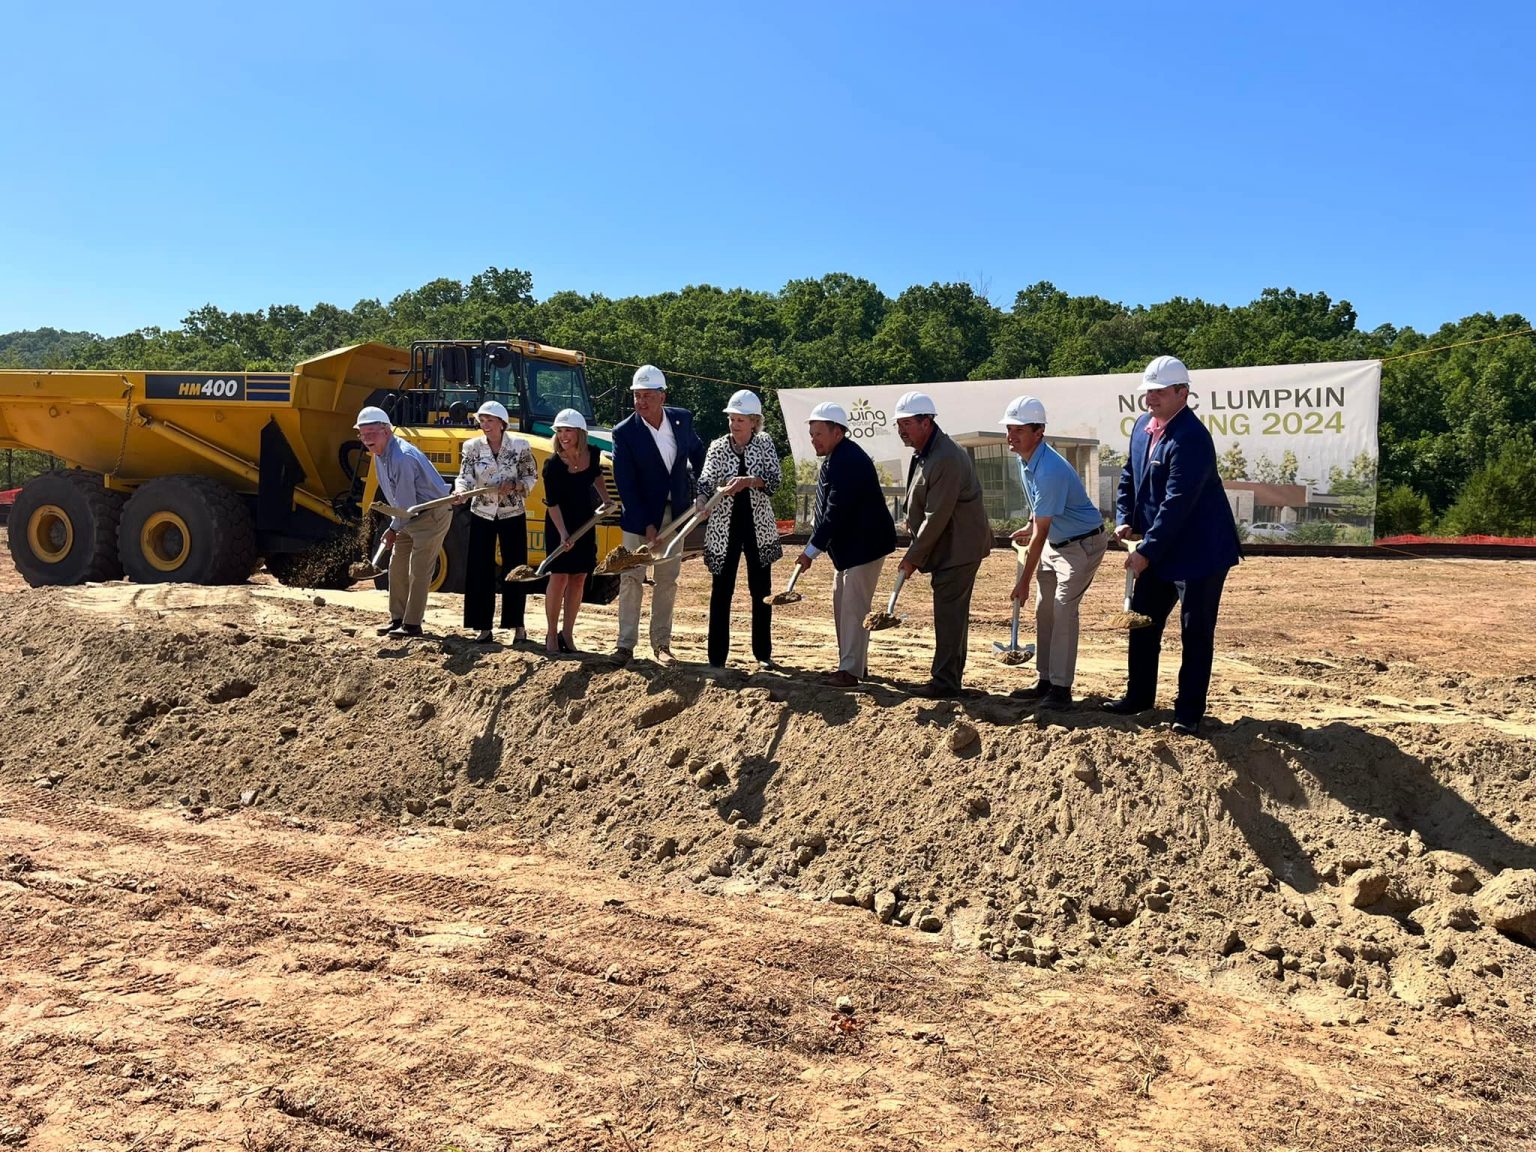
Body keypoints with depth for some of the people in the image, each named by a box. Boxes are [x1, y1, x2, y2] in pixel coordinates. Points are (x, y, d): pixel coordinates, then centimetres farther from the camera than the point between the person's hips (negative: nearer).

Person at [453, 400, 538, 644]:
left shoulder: (520, 446, -5)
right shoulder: (472, 447, -2)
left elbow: (531, 478, 0)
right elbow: (465, 477, -11)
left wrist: (514, 486, -19)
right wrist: (460, 492, -33)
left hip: (513, 515, -1)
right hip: (482, 515, 1)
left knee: (515, 569, 4)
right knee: (480, 570, 1)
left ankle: (518, 625, 15)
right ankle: (483, 627, 9)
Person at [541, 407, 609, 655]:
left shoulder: (593, 454, -6)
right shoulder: (553, 464, -20)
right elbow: (552, 503, -20)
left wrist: (605, 500, 10)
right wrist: (563, 533, -28)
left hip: (585, 522, 5)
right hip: (559, 523, -5)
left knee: (579, 578, 6)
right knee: (559, 576, -6)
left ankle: (567, 634, 15)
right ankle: (551, 634, 7)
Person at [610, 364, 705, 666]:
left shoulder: (682, 419, -3)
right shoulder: (624, 432, -14)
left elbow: (697, 451, 19)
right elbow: (625, 485, -16)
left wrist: (692, 484, 11)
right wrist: (646, 525, -18)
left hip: (675, 513, 3)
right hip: (639, 516, -3)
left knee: (667, 581, 7)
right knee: (631, 579, -2)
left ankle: (662, 643, 14)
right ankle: (626, 643, 4)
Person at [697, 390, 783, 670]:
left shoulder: (765, 445, 1)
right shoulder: (717, 447, 0)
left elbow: (774, 479, -11)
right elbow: (706, 481, -11)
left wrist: (748, 481, -28)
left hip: (758, 527, 1)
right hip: (724, 528, -1)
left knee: (761, 591, 7)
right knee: (720, 592, 0)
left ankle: (763, 653, 19)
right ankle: (717, 656, 5)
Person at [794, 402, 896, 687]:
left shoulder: (849, 460, -23)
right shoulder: (835, 458, 9)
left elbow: (836, 512, -26)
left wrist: (811, 550, -22)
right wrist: (815, 546, 10)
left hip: (865, 543, -11)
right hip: (847, 545, 11)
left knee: (854, 606, -7)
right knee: (842, 603, 15)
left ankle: (851, 669, -1)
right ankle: (854, 663, 24)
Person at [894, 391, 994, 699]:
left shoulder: (946, 459, -24)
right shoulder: (925, 452, 9)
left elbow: (937, 517, -24)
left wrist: (913, 556, -18)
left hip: (959, 545, -10)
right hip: (949, 545, 10)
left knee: (949, 612, -8)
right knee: (953, 612, 16)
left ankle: (945, 682, -2)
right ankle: (951, 676, 25)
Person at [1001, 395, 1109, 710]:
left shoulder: (1049, 471, -32)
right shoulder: (1025, 459, -3)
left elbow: (1041, 533, -28)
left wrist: (1024, 581, -24)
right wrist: (1030, 527, 17)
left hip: (1083, 543, -10)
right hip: (1055, 540, 10)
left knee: (1063, 610, -16)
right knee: (1043, 609, 10)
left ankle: (1061, 689, -12)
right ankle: (1046, 681, 18)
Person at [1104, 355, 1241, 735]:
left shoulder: (1191, 439, -23)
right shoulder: (1143, 425, 4)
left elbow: (1177, 504, -26)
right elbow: (1130, 475, 17)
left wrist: (1147, 552, -24)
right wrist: (1125, 519, 2)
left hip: (1198, 551, -9)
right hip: (1157, 550, 9)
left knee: (1196, 633, 0)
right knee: (1142, 622, 15)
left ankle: (1189, 712, 10)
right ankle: (1138, 695, 30)